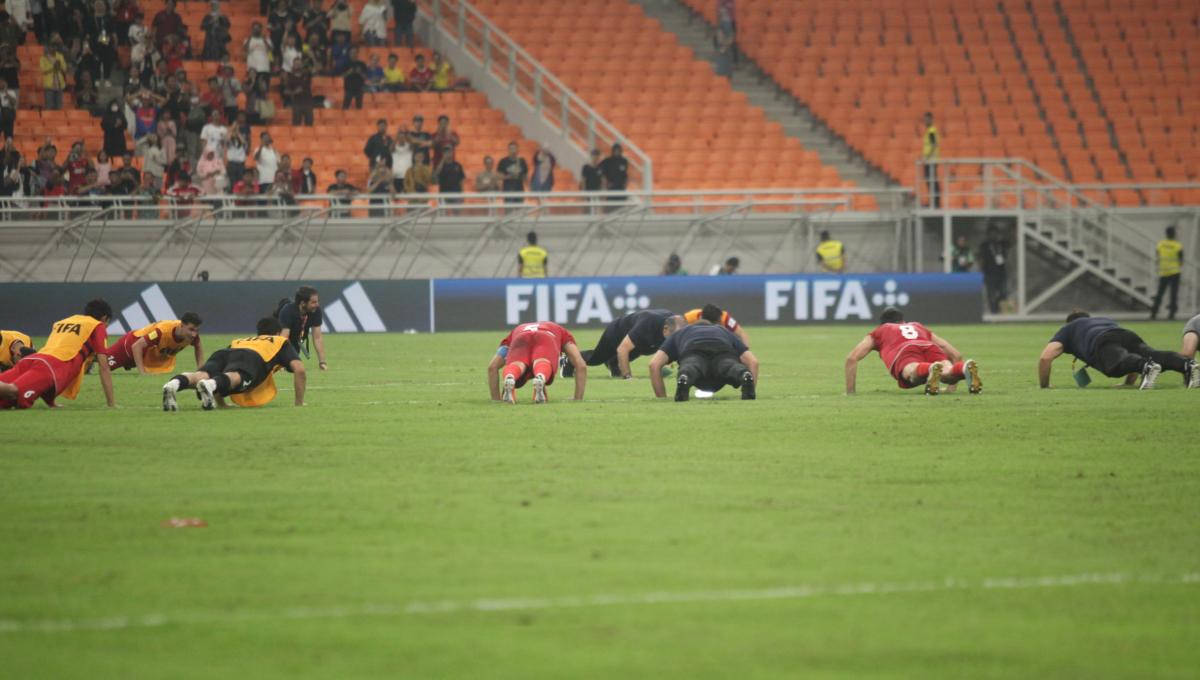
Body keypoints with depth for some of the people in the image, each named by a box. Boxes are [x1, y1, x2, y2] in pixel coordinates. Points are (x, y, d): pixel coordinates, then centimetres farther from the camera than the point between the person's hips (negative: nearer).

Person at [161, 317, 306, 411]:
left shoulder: (237, 341, 48)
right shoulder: (281, 342, 38)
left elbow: (216, 373, 43)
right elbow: (300, 370, 23)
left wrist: (221, 402, 51)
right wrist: (299, 402, 33)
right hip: (252, 358, -4)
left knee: (201, 376, -27)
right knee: (234, 378, -36)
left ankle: (173, 384, -61)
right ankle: (209, 386, -71)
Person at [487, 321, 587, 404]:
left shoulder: (514, 333, 46)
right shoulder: (563, 334, 44)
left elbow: (492, 367, 34)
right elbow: (581, 366, 31)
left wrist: (496, 400, 37)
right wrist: (578, 400, 34)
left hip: (520, 340, 1)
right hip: (546, 340, -1)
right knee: (542, 365, -30)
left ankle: (509, 379, -63)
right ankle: (540, 379, -66)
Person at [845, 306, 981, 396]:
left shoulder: (878, 332, 38)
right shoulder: (920, 327, 44)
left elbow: (852, 358, 27)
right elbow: (956, 354, 39)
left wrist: (850, 392, 32)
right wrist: (952, 386, 45)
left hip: (904, 352, -3)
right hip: (931, 347, 3)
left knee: (913, 372, -35)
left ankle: (931, 370, -70)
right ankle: (966, 368, -61)